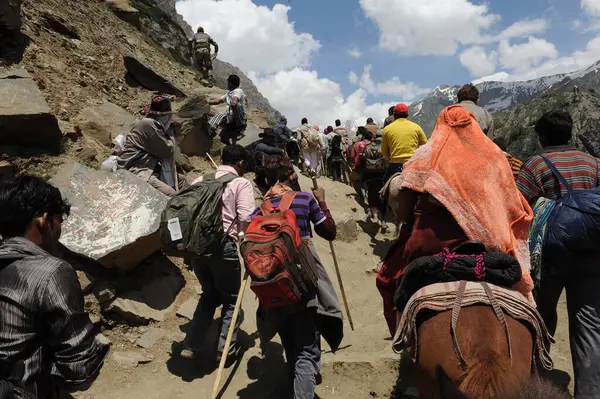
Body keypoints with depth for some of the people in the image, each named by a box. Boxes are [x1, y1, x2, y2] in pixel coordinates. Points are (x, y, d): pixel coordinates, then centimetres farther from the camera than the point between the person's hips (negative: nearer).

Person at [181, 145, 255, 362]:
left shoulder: (200, 180, 15)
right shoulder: (241, 183, -1)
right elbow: (246, 218, -14)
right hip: (223, 247, -5)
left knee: (209, 294, 24)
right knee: (231, 299, 15)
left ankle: (191, 345, 21)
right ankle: (227, 349, 17)